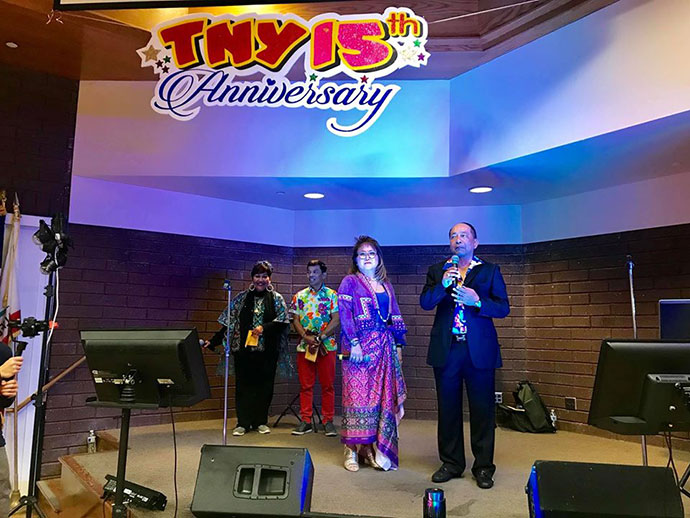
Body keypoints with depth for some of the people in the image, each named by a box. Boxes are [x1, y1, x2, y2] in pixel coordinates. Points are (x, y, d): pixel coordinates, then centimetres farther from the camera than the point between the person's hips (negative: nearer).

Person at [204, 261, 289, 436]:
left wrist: (265, 327, -15)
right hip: (243, 348, 1)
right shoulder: (242, 297, 8)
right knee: (243, 385, 2)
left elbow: (283, 321, -1)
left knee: (264, 385, 6)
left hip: (267, 349, 0)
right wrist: (213, 341, 4)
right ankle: (243, 423, 12)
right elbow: (229, 321, 8)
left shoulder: (276, 298, 5)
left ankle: (261, 422, 19)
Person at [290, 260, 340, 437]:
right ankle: (305, 421, 13)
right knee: (305, 385, 6)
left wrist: (319, 338, -15)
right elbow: (296, 320, 4)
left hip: (326, 346, -2)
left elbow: (336, 320, -6)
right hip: (304, 346, 2)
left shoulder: (332, 295, 1)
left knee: (327, 385, 3)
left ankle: (328, 421, 12)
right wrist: (307, 338, -12)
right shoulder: (299, 296, 9)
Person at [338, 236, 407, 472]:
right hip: (359, 345, -5)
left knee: (383, 396, 3)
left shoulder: (386, 285, 18)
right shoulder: (349, 282, 3)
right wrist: (354, 343, -17)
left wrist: (399, 344, 11)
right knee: (357, 395, -5)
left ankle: (373, 448, 12)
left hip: (384, 347, 5)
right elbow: (344, 314, -8)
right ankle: (352, 450, 3)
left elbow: (395, 317, 18)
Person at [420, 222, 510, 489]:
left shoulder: (490, 271, 7)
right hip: (446, 349, 2)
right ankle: (451, 463, 23)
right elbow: (425, 302, -2)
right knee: (448, 409, 10)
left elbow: (503, 307, 0)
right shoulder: (437, 271, 11)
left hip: (479, 350, -1)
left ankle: (483, 466, 17)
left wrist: (477, 302, -17)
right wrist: (442, 285, -18)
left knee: (482, 409, 4)